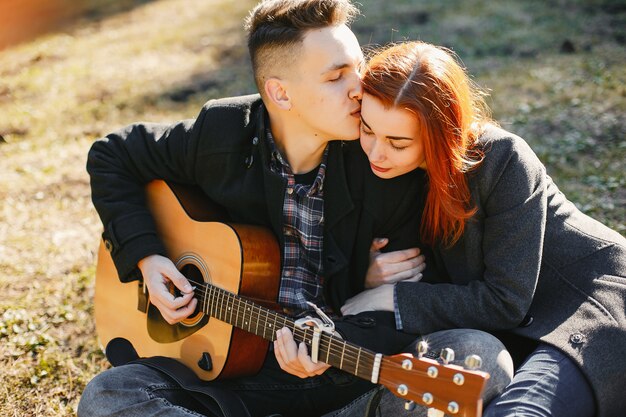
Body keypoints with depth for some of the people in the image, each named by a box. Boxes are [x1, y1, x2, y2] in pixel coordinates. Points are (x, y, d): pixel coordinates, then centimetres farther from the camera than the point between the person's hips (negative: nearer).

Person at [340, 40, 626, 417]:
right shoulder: (378, 171, -4)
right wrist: (371, 278, -18)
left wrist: (396, 298, -20)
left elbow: (506, 303, -21)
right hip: (514, 330, 7)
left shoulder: (503, 161, -22)